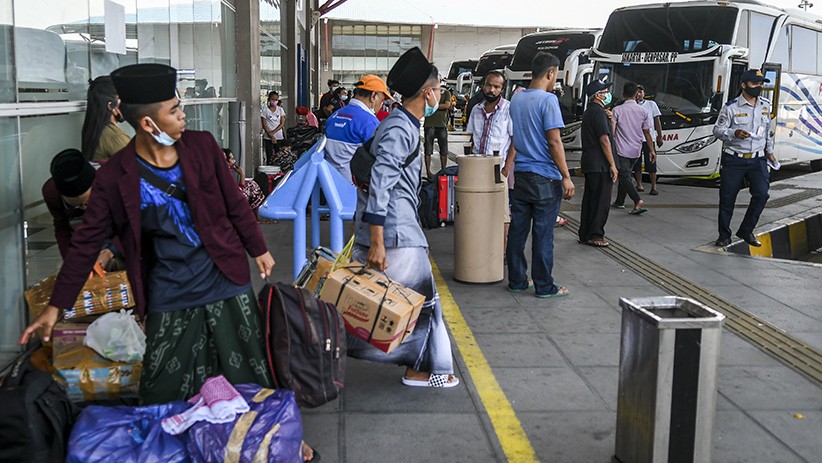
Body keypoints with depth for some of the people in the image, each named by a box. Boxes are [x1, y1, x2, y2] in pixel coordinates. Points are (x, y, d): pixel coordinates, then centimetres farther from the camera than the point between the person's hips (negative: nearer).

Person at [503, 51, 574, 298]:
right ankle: (544, 286, 8)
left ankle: (516, 280, 19)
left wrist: (508, 165, 26)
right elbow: (554, 142, -17)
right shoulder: (548, 100, -13)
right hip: (545, 178, -7)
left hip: (521, 176, 7)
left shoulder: (516, 99, 8)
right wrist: (566, 177, -13)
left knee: (517, 230, 11)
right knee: (543, 234, 0)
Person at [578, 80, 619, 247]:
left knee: (590, 199, 13)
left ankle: (585, 234, 17)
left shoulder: (589, 112, 18)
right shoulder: (598, 112, -14)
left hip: (590, 164, 10)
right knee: (601, 200, -5)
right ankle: (595, 235, -1)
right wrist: (612, 165, -18)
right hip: (600, 165, -10)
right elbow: (604, 140, -19)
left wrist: (609, 119, 9)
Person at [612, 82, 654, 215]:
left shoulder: (617, 110, -9)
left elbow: (612, 131, -10)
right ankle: (619, 201, 28)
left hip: (622, 149, -5)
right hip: (636, 150, 5)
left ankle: (638, 201, -23)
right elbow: (647, 133, 4)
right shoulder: (643, 112, 1)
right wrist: (652, 150, 11)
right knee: (625, 175, 19)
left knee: (624, 177, -5)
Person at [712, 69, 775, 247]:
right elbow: (717, 130, -6)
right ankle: (724, 235, 17)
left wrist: (769, 150, 17)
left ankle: (746, 231, 7)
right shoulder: (731, 107, -6)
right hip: (734, 160, -3)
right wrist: (734, 133, -23)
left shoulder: (765, 106, 10)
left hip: (757, 160, 4)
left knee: (761, 194, -10)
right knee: (727, 199, 2)